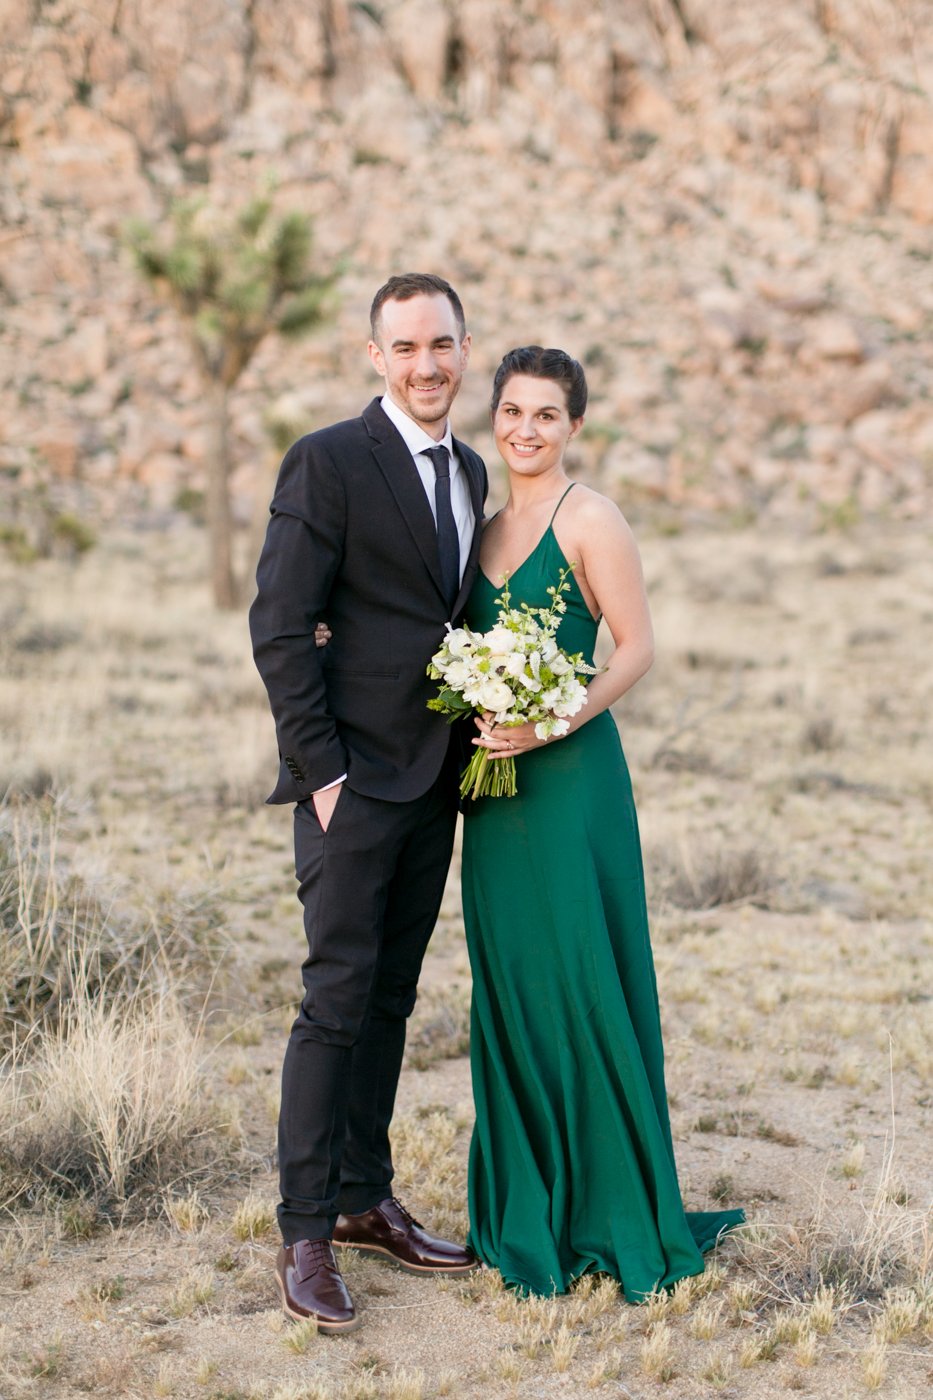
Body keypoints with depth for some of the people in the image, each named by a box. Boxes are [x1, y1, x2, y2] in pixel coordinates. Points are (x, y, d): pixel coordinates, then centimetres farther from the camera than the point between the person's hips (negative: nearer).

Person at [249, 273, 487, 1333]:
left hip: (435, 778, 7)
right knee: (337, 1000, -6)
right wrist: (320, 769, -15)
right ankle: (305, 1233, 3)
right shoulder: (328, 462, -9)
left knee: (392, 999, 13)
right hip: (355, 777, -7)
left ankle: (365, 1200, 23)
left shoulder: (469, 471, 14)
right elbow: (279, 628, -12)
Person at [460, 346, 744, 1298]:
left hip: (570, 778, -7)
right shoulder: (489, 527, 14)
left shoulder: (589, 520, -7)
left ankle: (613, 1213, 10)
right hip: (496, 785, 7)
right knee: (507, 987, 11)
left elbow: (637, 649, -10)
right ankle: (527, 1209, 23)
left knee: (582, 983, -3)